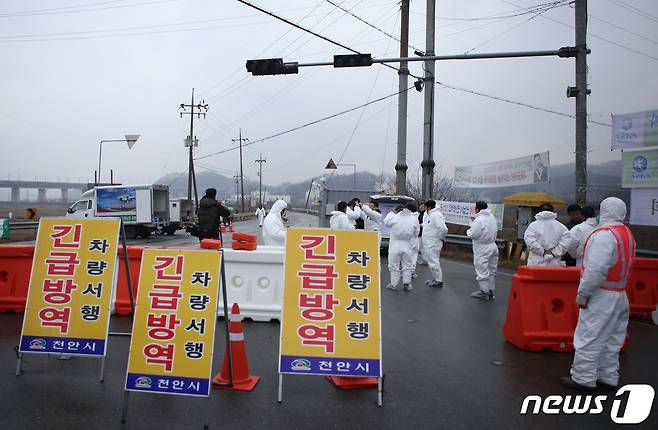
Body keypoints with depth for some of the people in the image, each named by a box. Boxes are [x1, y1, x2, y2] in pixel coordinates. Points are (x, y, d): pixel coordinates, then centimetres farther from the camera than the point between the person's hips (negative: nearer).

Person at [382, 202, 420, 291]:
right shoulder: (414, 219, -7)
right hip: (407, 246, 1)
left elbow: (386, 222, 7)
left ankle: (394, 284, 15)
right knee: (407, 266, 14)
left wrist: (392, 213, 16)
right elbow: (416, 234, 1)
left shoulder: (395, 217, -12)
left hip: (395, 246, -1)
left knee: (394, 266, 10)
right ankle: (406, 284, 16)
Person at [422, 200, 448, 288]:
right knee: (431, 261, 18)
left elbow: (444, 229, -25)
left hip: (433, 244, -10)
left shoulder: (436, 215, -19)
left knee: (434, 262, -4)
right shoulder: (428, 215, 13)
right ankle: (435, 279, 29)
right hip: (428, 243, 10)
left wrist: (441, 238, -13)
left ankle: (439, 281, 6)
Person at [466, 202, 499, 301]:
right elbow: (495, 230, 14)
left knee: (482, 271, 1)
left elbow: (472, 235, -19)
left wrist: (468, 231, 0)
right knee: (491, 270, 15)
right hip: (493, 246, 8)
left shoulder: (479, 220, -20)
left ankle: (484, 292, 6)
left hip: (482, 249, -8)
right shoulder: (492, 217, 6)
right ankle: (490, 291, 24)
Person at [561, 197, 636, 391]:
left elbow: (596, 269, -25)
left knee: (589, 337, -1)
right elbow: (624, 264, 12)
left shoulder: (604, 234, -19)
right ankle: (608, 377, 26)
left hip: (601, 294, -9)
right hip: (620, 294, 9)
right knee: (612, 338, 17)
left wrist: (583, 292, -18)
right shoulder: (627, 234, 11)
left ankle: (583, 378, 6)